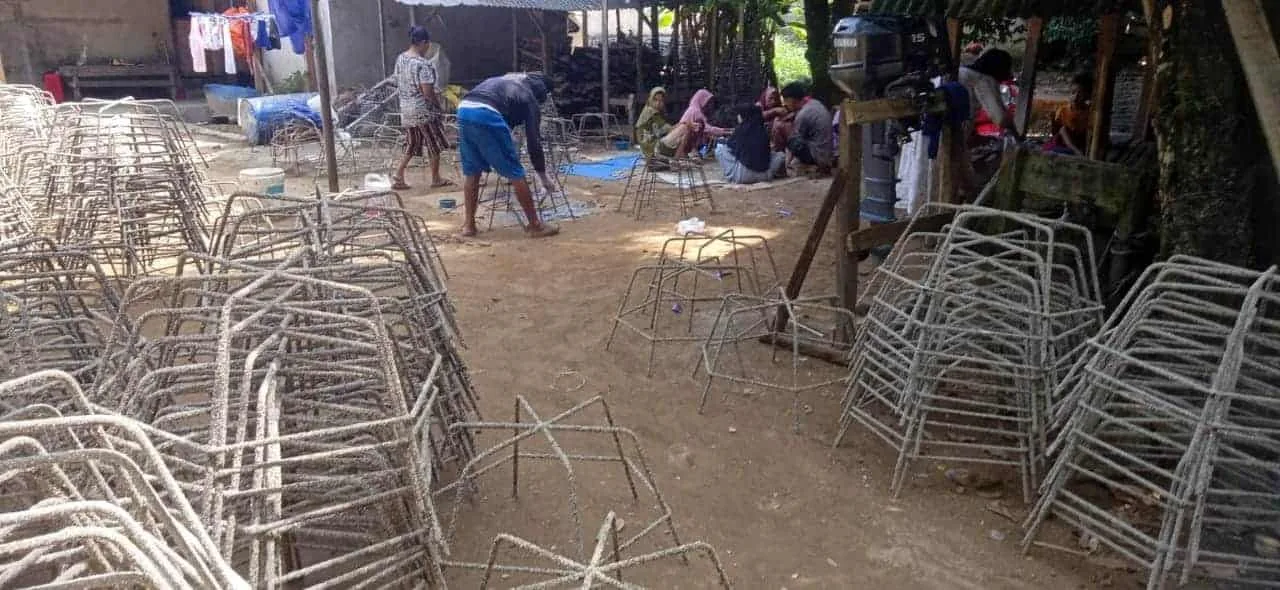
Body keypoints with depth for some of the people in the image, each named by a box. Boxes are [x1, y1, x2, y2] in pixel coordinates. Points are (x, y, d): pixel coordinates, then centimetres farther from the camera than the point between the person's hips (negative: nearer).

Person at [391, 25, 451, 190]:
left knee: (411, 145, 17)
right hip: (424, 111, -8)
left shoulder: (400, 59, 4)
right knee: (434, 146, 9)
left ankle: (398, 176, 10)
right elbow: (428, 93, -23)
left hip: (406, 109, 8)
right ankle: (436, 179, 19)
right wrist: (438, 102, -5)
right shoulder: (423, 64, -21)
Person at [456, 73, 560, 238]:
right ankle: (535, 225, 10)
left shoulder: (506, 80, 37)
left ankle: (468, 225, 22)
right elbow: (533, 141, 18)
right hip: (486, 114, -6)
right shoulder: (530, 99, 20)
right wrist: (543, 177, 26)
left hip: (464, 109, 6)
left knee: (471, 172, 19)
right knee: (515, 173, 4)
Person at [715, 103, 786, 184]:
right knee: (781, 155, 31)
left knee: (720, 148, 10)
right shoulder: (764, 129, 4)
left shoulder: (740, 129, -5)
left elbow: (729, 146, 11)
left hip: (742, 176, -4)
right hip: (764, 175, 5)